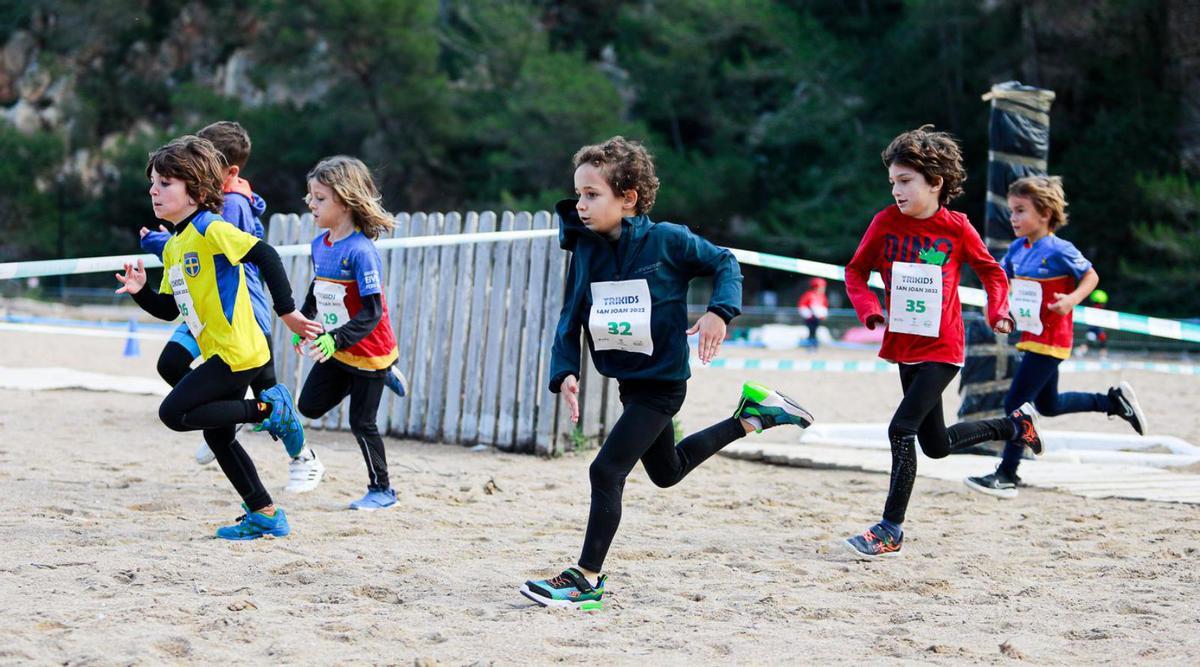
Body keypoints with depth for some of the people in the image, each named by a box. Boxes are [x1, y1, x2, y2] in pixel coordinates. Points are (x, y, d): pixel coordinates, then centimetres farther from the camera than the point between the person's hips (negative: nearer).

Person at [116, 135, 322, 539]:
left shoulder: (210, 230, -12)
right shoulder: (172, 248, 16)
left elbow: (266, 256, -20)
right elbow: (169, 309, 18)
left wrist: (287, 311, -21)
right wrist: (141, 292, -1)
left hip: (237, 353, -10)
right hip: (222, 354, 10)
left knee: (174, 413, -13)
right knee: (217, 435, 13)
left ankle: (268, 410, -8)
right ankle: (264, 515, 19)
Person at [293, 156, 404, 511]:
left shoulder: (361, 251, -26)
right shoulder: (319, 244, -1)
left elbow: (372, 312, -29)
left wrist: (336, 340, -37)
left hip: (369, 350, -8)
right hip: (334, 349, 8)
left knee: (361, 423, 0)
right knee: (310, 406, 11)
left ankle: (381, 489, 18)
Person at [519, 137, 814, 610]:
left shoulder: (666, 240, -15)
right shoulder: (586, 252, -2)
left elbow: (725, 264, -2)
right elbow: (571, 321, 2)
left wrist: (719, 312, -19)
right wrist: (565, 373, -13)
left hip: (662, 380, -7)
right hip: (628, 381, 7)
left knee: (607, 471, -16)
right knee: (667, 471, 25)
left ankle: (587, 578, -7)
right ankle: (751, 416, 40)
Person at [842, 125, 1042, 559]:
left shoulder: (957, 229, -8)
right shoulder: (886, 222, -3)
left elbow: (992, 272, 6)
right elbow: (856, 271, 7)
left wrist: (998, 311, -11)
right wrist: (869, 308, -11)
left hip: (942, 350, -5)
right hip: (904, 346, 5)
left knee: (902, 429, -18)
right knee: (936, 444, 16)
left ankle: (891, 530, -10)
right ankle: (1014, 425, 40)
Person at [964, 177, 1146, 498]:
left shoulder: (1059, 250, -16)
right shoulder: (1017, 249, 5)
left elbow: (1091, 277, -7)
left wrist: (1072, 299, -25)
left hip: (1050, 341, -9)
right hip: (1031, 338, 9)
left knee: (1016, 403, -10)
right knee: (1048, 405, 21)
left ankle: (1007, 476, -3)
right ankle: (1114, 400, 36)